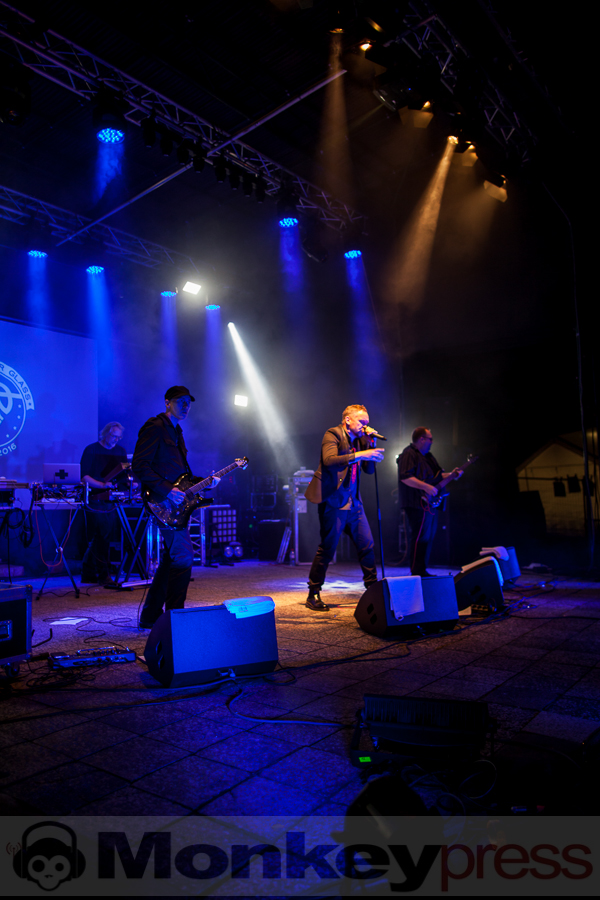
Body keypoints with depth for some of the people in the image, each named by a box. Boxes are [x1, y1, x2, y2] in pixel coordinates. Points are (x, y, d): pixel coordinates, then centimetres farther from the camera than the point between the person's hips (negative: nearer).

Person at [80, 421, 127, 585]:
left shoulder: (121, 451, 13)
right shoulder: (91, 450, -4)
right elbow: (85, 476, -11)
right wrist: (103, 485, -24)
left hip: (112, 501, 5)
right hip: (95, 500, -5)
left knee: (104, 539, 7)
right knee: (99, 540, -7)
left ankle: (88, 575, 18)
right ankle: (104, 575, -1)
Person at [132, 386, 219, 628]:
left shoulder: (176, 431, 21)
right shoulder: (154, 427, -9)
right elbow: (139, 466, -19)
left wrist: (204, 482, 10)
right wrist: (167, 490, -23)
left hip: (174, 503, 10)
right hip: (162, 503, -10)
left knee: (171, 558, 13)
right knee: (183, 556, -11)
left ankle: (150, 616, 22)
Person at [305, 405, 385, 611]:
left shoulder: (358, 440, 15)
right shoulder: (332, 435, -6)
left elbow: (370, 469, 12)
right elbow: (329, 460, -25)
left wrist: (370, 444, 0)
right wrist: (359, 455, -32)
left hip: (353, 503, 8)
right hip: (333, 501, -8)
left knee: (367, 546, 8)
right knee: (327, 549, -4)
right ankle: (313, 595, 9)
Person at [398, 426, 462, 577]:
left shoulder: (427, 455, 20)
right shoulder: (409, 454, -11)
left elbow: (436, 475, 28)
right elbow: (405, 477, -23)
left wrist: (451, 475, 11)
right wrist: (426, 487, -25)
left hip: (430, 503, 10)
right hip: (418, 504, -10)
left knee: (429, 537, 12)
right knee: (420, 537, -11)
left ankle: (422, 571, 19)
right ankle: (416, 573, -6)